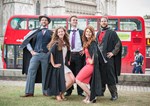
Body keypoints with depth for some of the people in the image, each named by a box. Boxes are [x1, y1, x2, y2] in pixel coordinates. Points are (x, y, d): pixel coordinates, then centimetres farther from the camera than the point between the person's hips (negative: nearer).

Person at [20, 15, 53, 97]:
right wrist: (31, 51, 1)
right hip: (35, 54, 1)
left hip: (46, 55, 0)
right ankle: (29, 92, -5)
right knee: (31, 72, -7)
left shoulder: (51, 33, 11)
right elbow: (26, 41, 9)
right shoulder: (35, 32, 11)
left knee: (45, 74, 2)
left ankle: (45, 92, 11)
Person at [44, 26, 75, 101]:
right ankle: (58, 94, 7)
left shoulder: (66, 43, 11)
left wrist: (68, 61, 16)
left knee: (73, 80, -5)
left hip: (65, 65, 7)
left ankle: (61, 92, 15)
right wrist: (53, 64, -18)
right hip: (58, 66, -7)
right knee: (69, 81, -14)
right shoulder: (56, 43, -11)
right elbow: (51, 53, -20)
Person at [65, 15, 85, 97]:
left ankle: (80, 91, 7)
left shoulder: (81, 32, 7)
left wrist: (84, 50, -3)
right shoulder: (67, 32, 10)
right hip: (69, 54, 2)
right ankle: (69, 91, 13)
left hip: (79, 54, -1)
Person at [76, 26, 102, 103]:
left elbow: (95, 52, -27)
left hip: (91, 65, -9)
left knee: (78, 80, -6)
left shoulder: (92, 43, -13)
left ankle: (91, 96, -1)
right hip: (88, 65, 9)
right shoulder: (86, 42, 13)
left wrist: (92, 61, -19)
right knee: (84, 82, 11)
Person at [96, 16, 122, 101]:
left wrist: (113, 53, -12)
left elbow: (118, 43, -6)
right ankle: (101, 91, 21)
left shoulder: (112, 32, -1)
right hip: (99, 57, 6)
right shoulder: (98, 33, 16)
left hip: (108, 57, -5)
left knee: (110, 76, -6)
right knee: (101, 75, 10)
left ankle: (114, 94, 1)